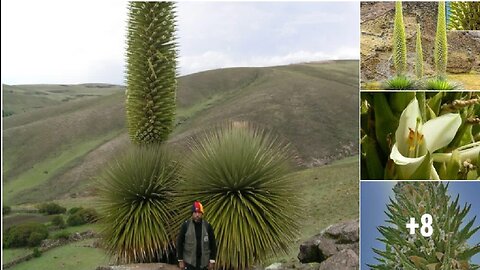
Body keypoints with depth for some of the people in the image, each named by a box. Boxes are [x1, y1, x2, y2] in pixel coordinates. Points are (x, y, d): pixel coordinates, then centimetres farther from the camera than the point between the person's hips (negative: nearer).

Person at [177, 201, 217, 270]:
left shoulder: (207, 226, -2)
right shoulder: (186, 225, -5)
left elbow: (213, 244, 2)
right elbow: (179, 243, -1)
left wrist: (212, 261, -1)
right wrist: (180, 260, -3)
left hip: (203, 261, 1)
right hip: (189, 261, -1)